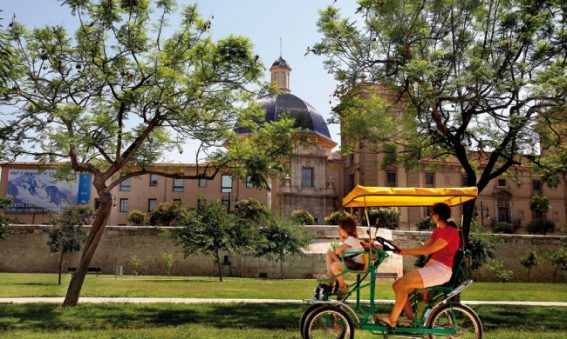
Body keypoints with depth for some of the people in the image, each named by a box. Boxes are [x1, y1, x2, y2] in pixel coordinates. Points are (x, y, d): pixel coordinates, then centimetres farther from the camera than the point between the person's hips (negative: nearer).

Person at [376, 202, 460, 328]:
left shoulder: (451, 232, -11)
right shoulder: (437, 231, 18)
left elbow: (428, 250, -17)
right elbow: (423, 248, 12)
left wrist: (405, 251, -14)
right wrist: (403, 251, 0)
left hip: (441, 270, -9)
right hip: (430, 267, 9)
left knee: (402, 284, -21)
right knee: (398, 285, -7)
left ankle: (392, 320, -10)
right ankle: (410, 320, 1)